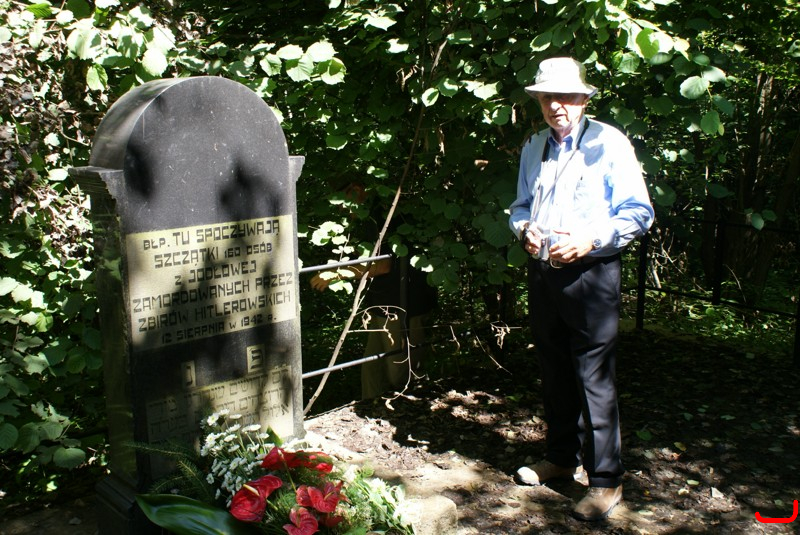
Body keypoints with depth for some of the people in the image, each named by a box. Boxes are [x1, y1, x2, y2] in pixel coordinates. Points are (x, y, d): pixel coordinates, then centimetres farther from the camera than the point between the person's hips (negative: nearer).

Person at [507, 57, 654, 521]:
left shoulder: (609, 143, -6)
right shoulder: (534, 148, 13)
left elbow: (638, 213, -8)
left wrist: (590, 239, -20)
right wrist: (524, 227, 1)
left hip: (591, 274, -6)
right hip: (543, 272, 6)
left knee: (595, 379, -4)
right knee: (555, 374, 16)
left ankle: (606, 480, 7)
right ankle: (561, 457, 32)